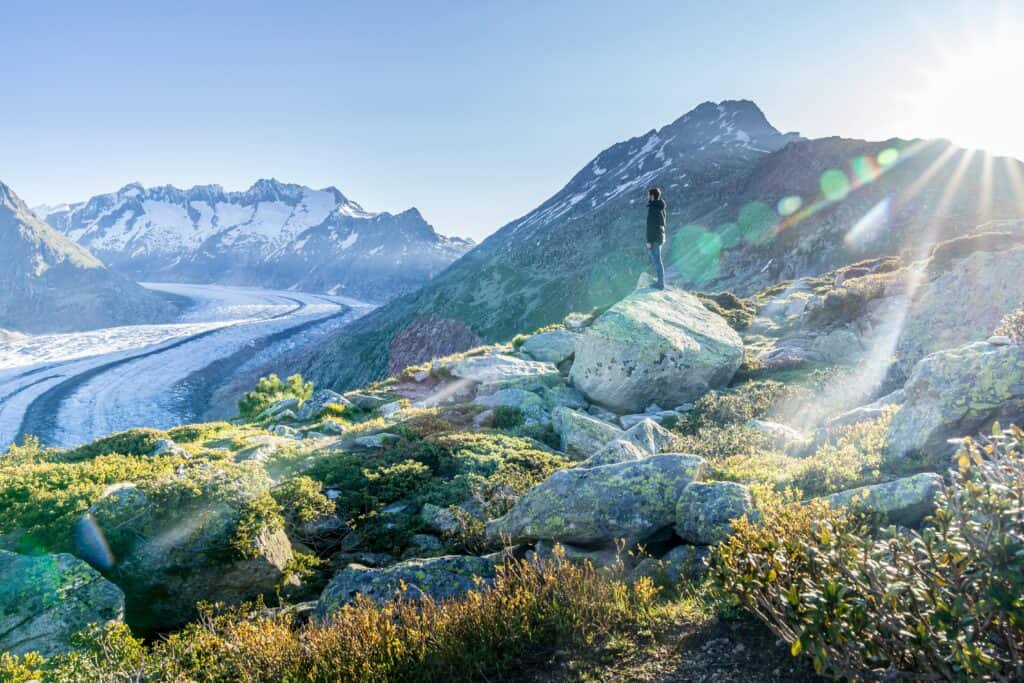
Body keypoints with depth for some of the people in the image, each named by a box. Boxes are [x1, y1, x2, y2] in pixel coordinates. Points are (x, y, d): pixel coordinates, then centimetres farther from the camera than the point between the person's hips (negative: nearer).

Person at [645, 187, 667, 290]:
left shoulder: (653, 208, -18)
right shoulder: (661, 208, 11)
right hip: (660, 237, 9)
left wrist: (649, 241, -19)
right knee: (656, 259, 17)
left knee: (657, 260, -4)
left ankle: (660, 283, -1)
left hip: (654, 238, -9)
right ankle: (660, 281, 20)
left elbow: (650, 225, -20)